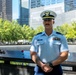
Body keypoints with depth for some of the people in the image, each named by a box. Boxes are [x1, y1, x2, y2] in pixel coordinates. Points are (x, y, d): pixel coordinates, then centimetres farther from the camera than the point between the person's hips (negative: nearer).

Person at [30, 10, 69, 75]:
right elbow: (33, 54, 2)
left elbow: (64, 55, -4)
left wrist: (51, 64, -14)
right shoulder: (37, 37, 6)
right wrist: (42, 65, -14)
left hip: (55, 70, 0)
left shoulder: (61, 37, 2)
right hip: (40, 69, 1)